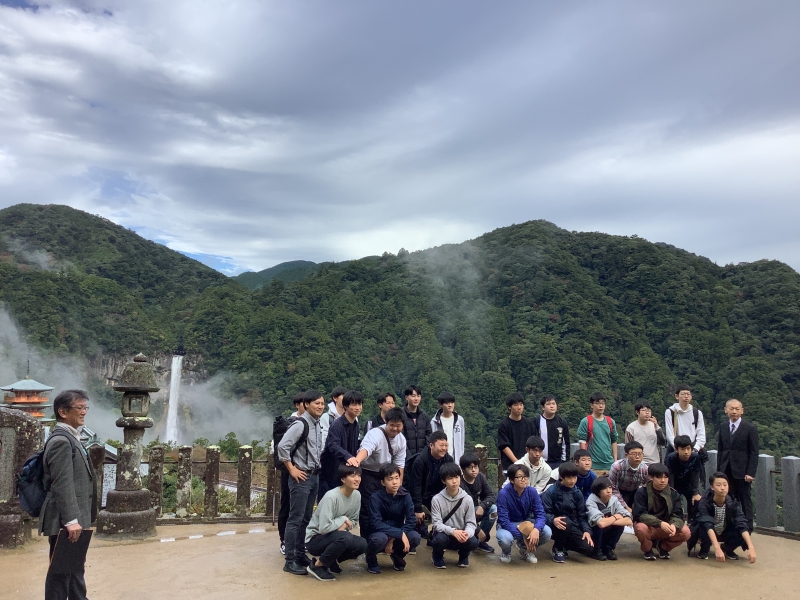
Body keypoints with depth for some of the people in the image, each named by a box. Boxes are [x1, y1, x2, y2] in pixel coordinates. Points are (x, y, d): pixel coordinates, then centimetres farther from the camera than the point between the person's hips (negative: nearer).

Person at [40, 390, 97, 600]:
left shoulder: (71, 438, 14)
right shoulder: (61, 441, -17)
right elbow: (62, 485, -23)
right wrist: (70, 520, -24)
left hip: (74, 517, 10)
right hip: (64, 520, -10)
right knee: (61, 570, 0)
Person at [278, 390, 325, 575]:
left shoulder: (318, 425, 10)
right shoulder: (300, 424, -16)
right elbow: (283, 446, -22)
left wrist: (317, 470, 10)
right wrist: (292, 469, -16)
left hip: (314, 476, 8)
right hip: (301, 477, -8)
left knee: (306, 519, 15)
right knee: (295, 519, -2)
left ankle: (300, 555, 26)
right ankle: (290, 561, 5)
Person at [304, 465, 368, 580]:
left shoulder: (357, 495, -5)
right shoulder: (331, 497, -27)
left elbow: (354, 521, 6)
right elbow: (324, 528, -31)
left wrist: (345, 525, -15)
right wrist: (343, 519, -18)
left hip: (333, 537, 7)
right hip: (315, 539, -7)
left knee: (362, 544, -15)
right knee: (345, 537, -33)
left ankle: (331, 561, 9)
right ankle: (317, 565, -11)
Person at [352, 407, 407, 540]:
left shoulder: (401, 439, -4)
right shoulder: (375, 434, -26)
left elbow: (399, 464, 1)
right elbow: (366, 448, -48)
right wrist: (357, 461, -68)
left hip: (384, 475, 7)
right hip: (367, 474, -6)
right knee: (368, 509, -9)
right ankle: (367, 542, 4)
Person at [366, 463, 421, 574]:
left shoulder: (405, 496, -9)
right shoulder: (376, 498, -17)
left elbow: (411, 521, -14)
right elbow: (377, 524, -24)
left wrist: (393, 539, -22)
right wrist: (400, 534, -31)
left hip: (397, 537, 3)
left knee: (415, 537, -27)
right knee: (380, 538, -38)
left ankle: (397, 556, 8)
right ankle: (371, 560, -1)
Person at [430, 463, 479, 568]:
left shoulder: (467, 499, -8)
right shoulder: (437, 499, -13)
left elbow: (471, 523, -7)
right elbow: (436, 524, -16)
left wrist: (467, 533, -31)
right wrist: (452, 531, -33)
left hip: (461, 536, 2)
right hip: (444, 534, -1)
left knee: (473, 542, -29)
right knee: (440, 539, -35)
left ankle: (463, 556, 10)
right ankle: (437, 556, 3)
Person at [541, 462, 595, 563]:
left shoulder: (577, 493, 2)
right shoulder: (551, 491, -12)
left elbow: (582, 515, 3)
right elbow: (544, 513, -17)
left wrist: (587, 531, -14)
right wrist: (553, 519, -38)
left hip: (572, 527, 4)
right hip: (557, 526, -4)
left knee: (589, 549, -17)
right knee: (566, 521, -37)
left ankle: (565, 546, 15)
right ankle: (558, 548, -8)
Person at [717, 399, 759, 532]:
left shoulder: (750, 428, -4)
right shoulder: (723, 428, 10)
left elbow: (754, 453, -5)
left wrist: (750, 473, -11)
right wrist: (719, 470, 6)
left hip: (742, 472, -4)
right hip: (726, 471, 4)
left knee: (745, 501, 4)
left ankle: (747, 530, 12)